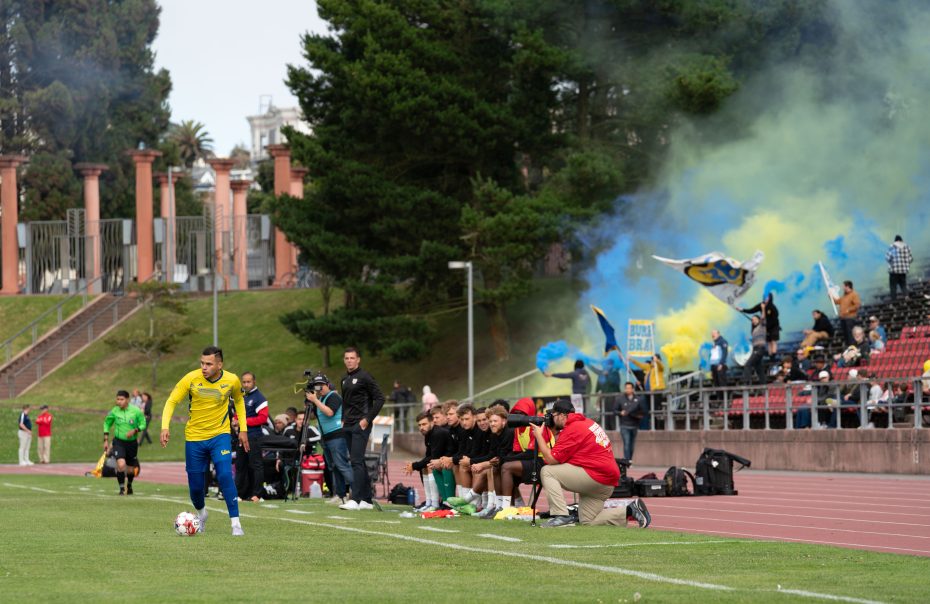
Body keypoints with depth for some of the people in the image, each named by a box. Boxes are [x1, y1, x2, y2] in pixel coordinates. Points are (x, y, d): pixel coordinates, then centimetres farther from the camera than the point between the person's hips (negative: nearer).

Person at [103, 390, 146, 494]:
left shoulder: (136, 411, -9)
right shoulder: (114, 411, -6)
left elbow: (143, 424, 0)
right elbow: (107, 424, 9)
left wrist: (135, 430, -19)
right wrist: (106, 440, 6)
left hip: (132, 442, 1)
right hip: (118, 442, -1)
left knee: (131, 468, 13)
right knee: (121, 464, -24)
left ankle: (129, 486, 44)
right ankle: (122, 489, -11)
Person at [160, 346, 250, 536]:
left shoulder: (232, 380, -9)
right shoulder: (191, 379, -14)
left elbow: (238, 400, 13)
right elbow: (171, 401, -7)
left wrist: (243, 429, 10)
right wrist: (165, 427, -21)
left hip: (220, 436, -1)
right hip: (194, 437, 1)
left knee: (225, 475, -22)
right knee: (195, 485, 6)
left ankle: (235, 523, -17)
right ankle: (201, 513, 39)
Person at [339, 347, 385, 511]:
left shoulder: (364, 377, -8)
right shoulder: (345, 379, 16)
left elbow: (379, 399, -11)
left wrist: (367, 419, -14)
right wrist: (343, 419, 13)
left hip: (361, 425, -8)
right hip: (348, 426, 9)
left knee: (356, 461, -14)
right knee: (358, 462, 9)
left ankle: (355, 499, -17)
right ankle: (366, 500, 13)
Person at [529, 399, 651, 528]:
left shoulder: (572, 429, -12)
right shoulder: (586, 422, 17)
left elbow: (551, 459, -12)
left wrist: (539, 435, -2)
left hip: (596, 478, -10)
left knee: (547, 472, -8)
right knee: (588, 521, 15)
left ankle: (561, 516, -16)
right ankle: (630, 511, 6)